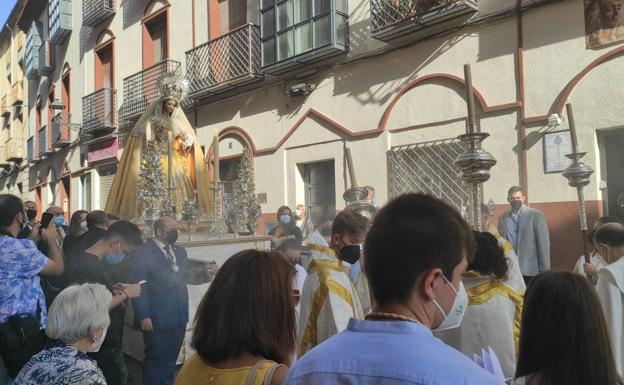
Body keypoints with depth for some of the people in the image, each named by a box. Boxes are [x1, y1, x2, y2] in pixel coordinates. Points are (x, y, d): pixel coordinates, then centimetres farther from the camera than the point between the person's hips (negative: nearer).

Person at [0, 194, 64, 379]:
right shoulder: (19, 247, -26)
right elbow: (58, 268, -15)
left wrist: (32, 239, 17)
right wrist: (51, 239, 0)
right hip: (20, 328, -9)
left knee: (16, 375, 25)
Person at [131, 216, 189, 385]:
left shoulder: (180, 252, 11)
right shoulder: (143, 253, -9)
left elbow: (185, 277, 12)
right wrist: (143, 316, -16)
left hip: (179, 317, 6)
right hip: (156, 319, -6)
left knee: (171, 360, 17)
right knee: (155, 360, 7)